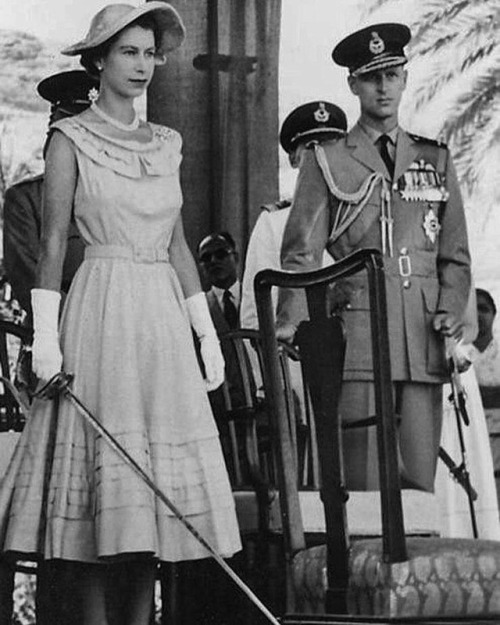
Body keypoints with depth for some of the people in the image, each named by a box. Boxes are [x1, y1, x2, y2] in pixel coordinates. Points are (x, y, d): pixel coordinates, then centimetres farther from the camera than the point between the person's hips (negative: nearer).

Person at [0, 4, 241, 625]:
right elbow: (53, 241, -4)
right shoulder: (71, 139, 0)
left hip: (163, 315, 5)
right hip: (102, 311, -5)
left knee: (152, 492, 2)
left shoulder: (165, 144, 15)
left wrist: (207, 331, 13)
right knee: (108, 486, -8)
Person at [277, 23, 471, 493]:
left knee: (420, 484, -1)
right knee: (366, 485, -7)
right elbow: (302, 252, 5)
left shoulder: (434, 159, 18)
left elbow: (455, 254, 19)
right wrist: (288, 321, -9)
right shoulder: (326, 161, 9)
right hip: (359, 333, -3)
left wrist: (451, 310, 1)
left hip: (424, 342, 3)